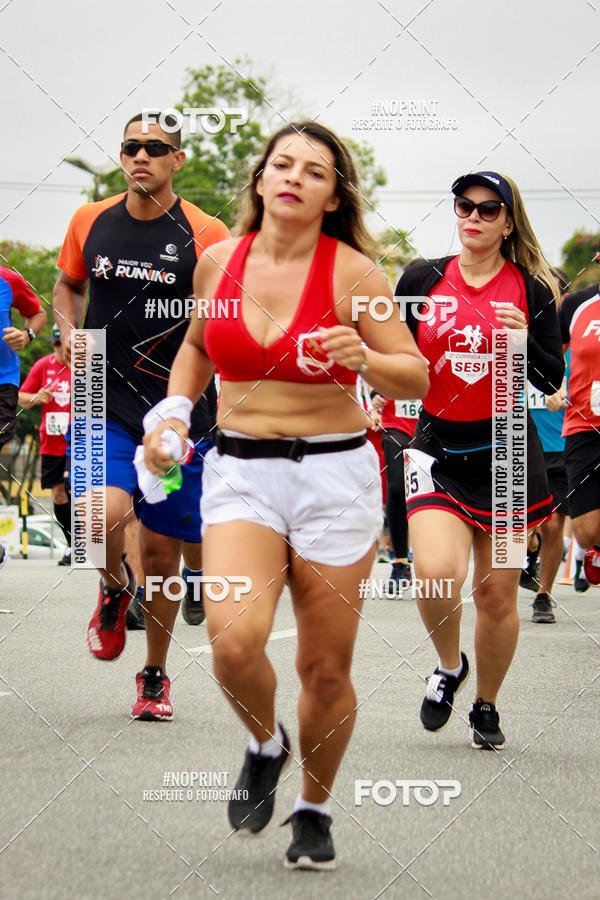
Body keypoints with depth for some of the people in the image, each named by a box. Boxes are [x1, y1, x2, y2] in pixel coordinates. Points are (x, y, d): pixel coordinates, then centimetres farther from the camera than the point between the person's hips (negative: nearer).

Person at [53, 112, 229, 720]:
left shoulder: (206, 236, -5)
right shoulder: (90, 224, 4)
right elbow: (68, 285, 22)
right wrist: (69, 332, 3)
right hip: (105, 402, 1)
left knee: (161, 550, 6)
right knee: (107, 513, -25)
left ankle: (155, 677, 28)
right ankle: (114, 588, 11)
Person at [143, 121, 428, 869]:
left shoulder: (352, 272, -6)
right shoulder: (217, 262, 4)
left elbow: (417, 378, -3)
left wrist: (362, 358, -22)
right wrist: (174, 410, 9)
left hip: (334, 476, -1)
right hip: (240, 472, 2)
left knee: (325, 669, 4)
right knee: (233, 640, -22)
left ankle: (314, 809, 29)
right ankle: (264, 745, 11)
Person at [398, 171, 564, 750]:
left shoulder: (531, 290, 1)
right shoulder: (422, 281, 3)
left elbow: (551, 381, 1)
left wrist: (524, 341, -16)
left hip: (506, 453, 0)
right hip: (438, 450, 0)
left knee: (496, 593, 4)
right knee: (435, 573, -21)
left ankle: (486, 705, 27)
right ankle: (449, 667, 9)